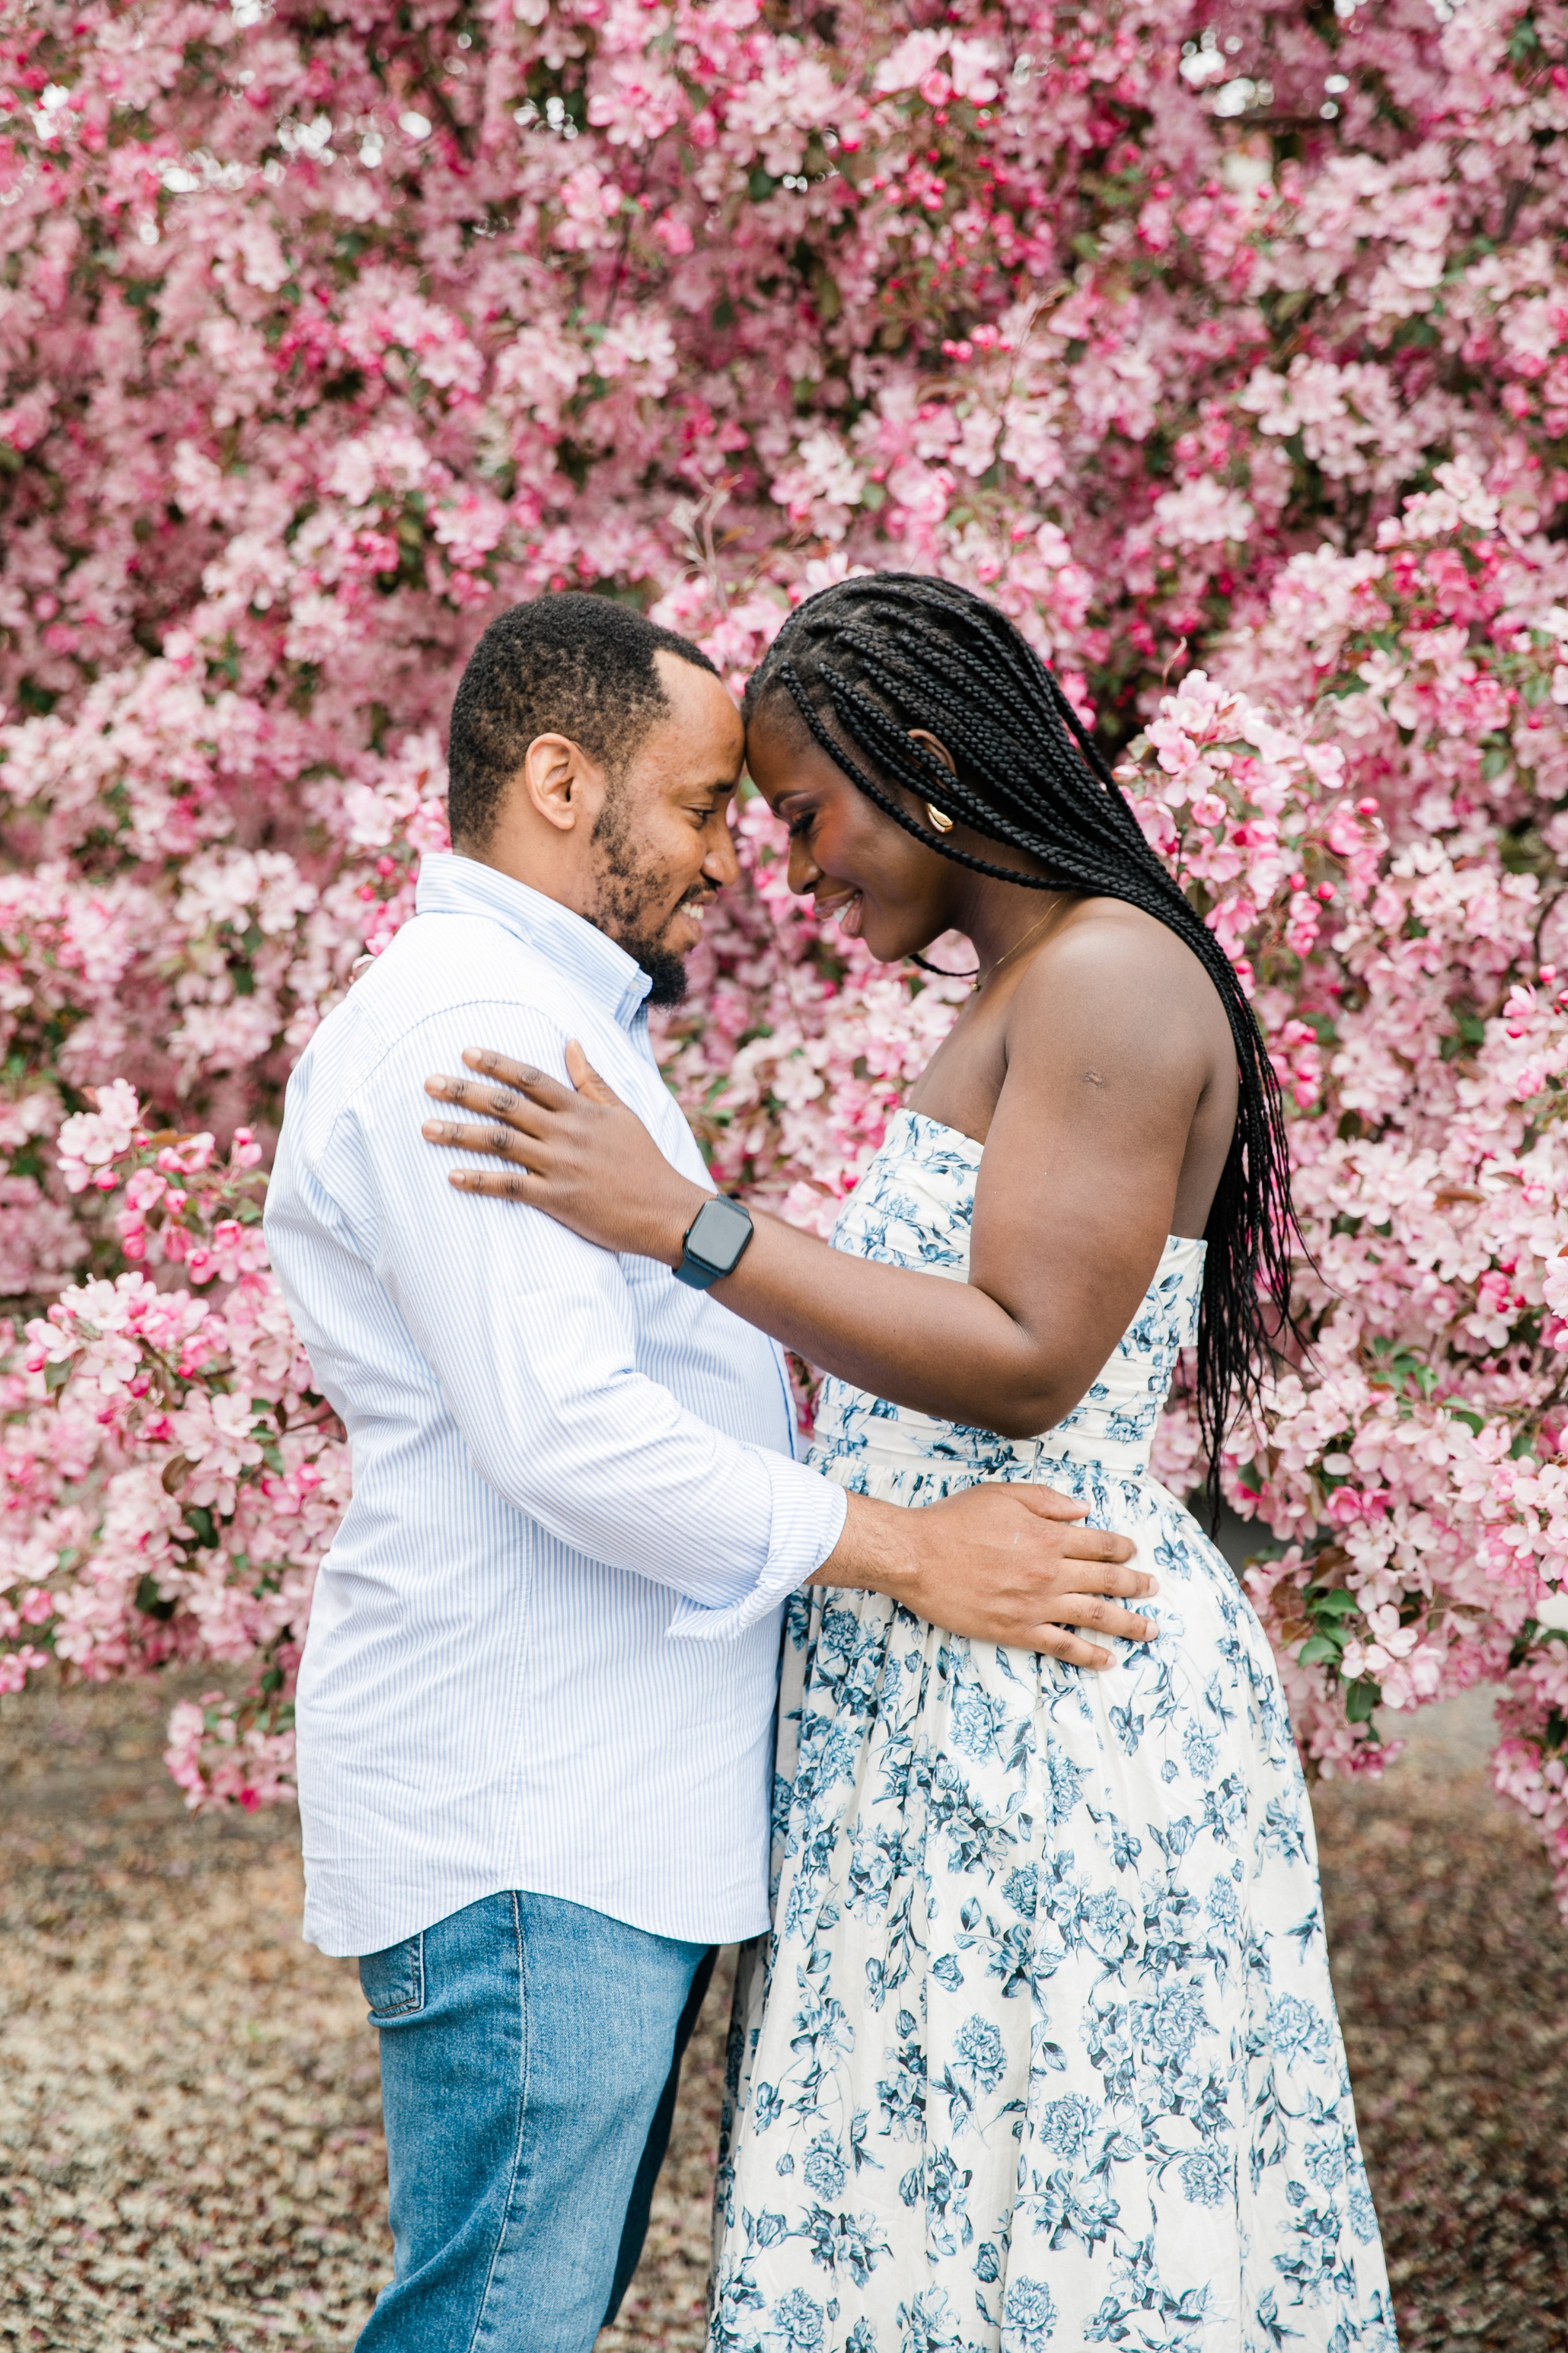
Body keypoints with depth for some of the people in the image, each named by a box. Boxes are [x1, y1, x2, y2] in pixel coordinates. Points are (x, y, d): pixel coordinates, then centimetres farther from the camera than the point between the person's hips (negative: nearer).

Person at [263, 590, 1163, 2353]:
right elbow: (563, 1437, -23)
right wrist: (907, 1552, -16)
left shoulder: (551, 1025, 22)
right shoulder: (460, 1033, -14)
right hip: (521, 1828, -11)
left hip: (603, 1810, 11)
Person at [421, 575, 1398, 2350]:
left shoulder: (1109, 977, -13)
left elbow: (1027, 1361, -20)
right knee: (929, 2203, 12)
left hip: (1053, 1676, -10)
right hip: (935, 1683, 10)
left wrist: (678, 1222, -21)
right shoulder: (1018, 1005, 17)